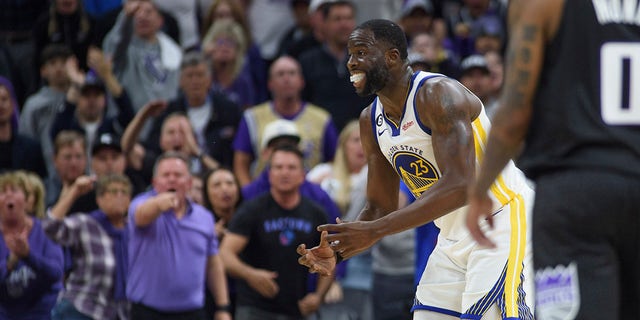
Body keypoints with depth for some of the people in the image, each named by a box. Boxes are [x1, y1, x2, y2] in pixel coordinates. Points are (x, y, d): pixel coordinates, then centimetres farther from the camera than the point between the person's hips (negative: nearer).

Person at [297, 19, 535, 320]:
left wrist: (375, 231, -34)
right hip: (454, 237, 9)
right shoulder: (371, 121, 6)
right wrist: (338, 251, -6)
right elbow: (380, 207, 14)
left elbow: (459, 187, -31)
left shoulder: (438, 94, -20)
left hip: (503, 221, -9)